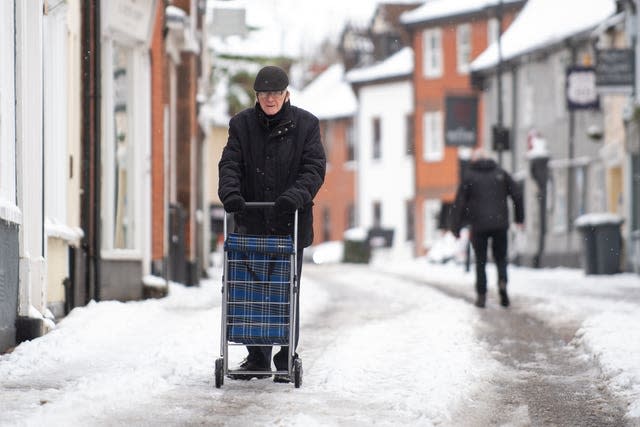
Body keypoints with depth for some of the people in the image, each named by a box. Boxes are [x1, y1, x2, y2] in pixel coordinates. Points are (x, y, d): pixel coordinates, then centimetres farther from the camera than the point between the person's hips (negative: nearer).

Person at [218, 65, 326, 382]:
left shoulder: (305, 124, 1)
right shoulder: (242, 124, 6)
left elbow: (314, 168, -5)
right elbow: (230, 163, -2)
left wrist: (295, 196, -23)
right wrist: (231, 193, -22)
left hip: (290, 224, -2)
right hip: (252, 222, 2)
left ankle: (286, 359, 10)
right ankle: (257, 357, 14)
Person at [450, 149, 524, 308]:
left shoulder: (469, 176, 1)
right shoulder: (500, 173, 7)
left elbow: (459, 203, -2)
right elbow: (517, 194, 5)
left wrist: (455, 227, 3)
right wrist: (519, 218, 12)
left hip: (479, 225, -1)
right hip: (500, 224, 1)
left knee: (480, 261, 8)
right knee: (500, 257, 13)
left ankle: (481, 295, 3)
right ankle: (502, 281, -14)